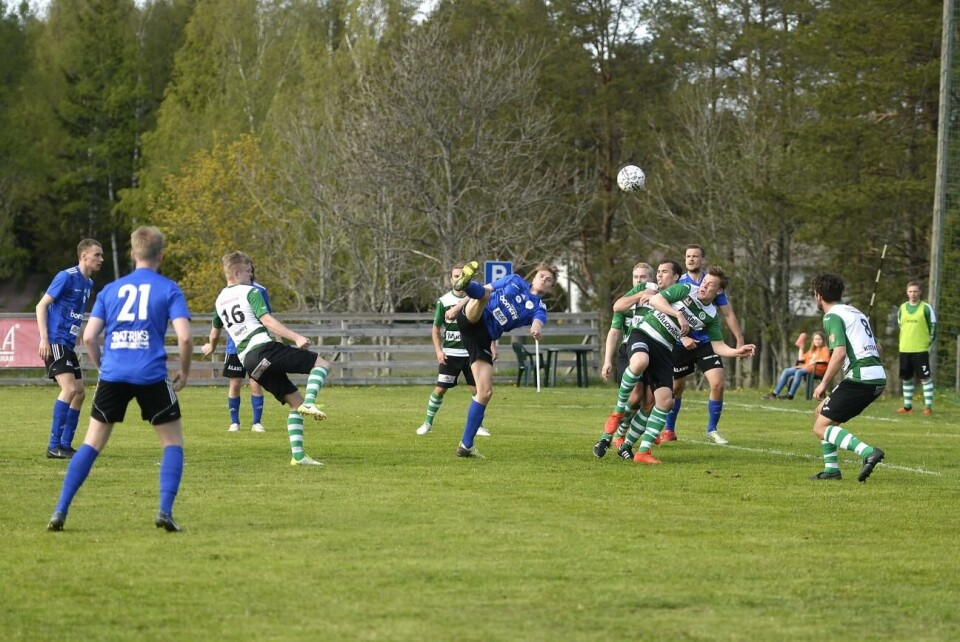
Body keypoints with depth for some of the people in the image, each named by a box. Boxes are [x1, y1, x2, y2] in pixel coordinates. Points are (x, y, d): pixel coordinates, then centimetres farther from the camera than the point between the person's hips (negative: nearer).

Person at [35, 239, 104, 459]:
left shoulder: (88, 283, 13)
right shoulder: (67, 277, -12)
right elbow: (41, 306, -12)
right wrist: (44, 339, -19)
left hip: (68, 344, 9)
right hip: (54, 342, -9)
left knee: (79, 393, 8)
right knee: (69, 388, -19)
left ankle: (66, 445, 15)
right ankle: (54, 446, -17)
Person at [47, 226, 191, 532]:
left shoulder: (111, 289, 13)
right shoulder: (169, 289, 4)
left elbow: (89, 337, 7)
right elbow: (184, 337, -7)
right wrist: (184, 372, 9)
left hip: (113, 376, 3)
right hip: (152, 377, -3)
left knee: (92, 443, 11)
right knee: (173, 441, 12)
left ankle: (60, 512, 3)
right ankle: (165, 511, -4)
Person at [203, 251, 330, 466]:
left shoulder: (220, 300, 24)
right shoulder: (250, 292, 2)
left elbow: (215, 331, 41)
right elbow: (266, 320, -13)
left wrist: (211, 347, 64)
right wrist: (296, 337, -21)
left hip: (247, 360, 7)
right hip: (264, 347, -7)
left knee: (295, 401, 12)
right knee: (322, 364, -3)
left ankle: (298, 455, 2)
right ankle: (309, 402, -30)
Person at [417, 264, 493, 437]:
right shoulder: (443, 301, -1)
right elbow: (436, 328, 5)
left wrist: (492, 346, 1)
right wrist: (438, 350, -6)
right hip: (450, 354, -1)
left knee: (478, 389, -1)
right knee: (440, 389, -2)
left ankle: (477, 425, 14)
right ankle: (427, 423, 12)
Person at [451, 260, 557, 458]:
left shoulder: (539, 308, 13)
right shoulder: (516, 281, 16)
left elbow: (538, 322, -11)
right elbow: (484, 290, 21)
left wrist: (536, 329, -36)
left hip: (484, 337, 2)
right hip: (471, 319, -2)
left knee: (486, 392, -4)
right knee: (484, 293, -33)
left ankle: (466, 445, 4)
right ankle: (464, 283, -70)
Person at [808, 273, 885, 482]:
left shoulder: (833, 316, -6)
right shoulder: (855, 312, 22)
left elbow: (839, 353, -19)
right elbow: (876, 347, 26)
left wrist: (824, 383, -11)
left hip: (859, 378, -9)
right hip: (878, 377, 9)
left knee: (821, 428, -6)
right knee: (821, 412, 21)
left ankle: (868, 452, -24)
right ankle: (831, 469, 15)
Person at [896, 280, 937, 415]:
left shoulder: (926, 308, -3)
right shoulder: (902, 308, 10)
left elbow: (933, 327, 2)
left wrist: (930, 343, -1)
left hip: (921, 349, -5)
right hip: (904, 349, 5)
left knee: (925, 378, -6)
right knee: (906, 378, 8)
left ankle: (928, 406, -3)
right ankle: (907, 406, 17)